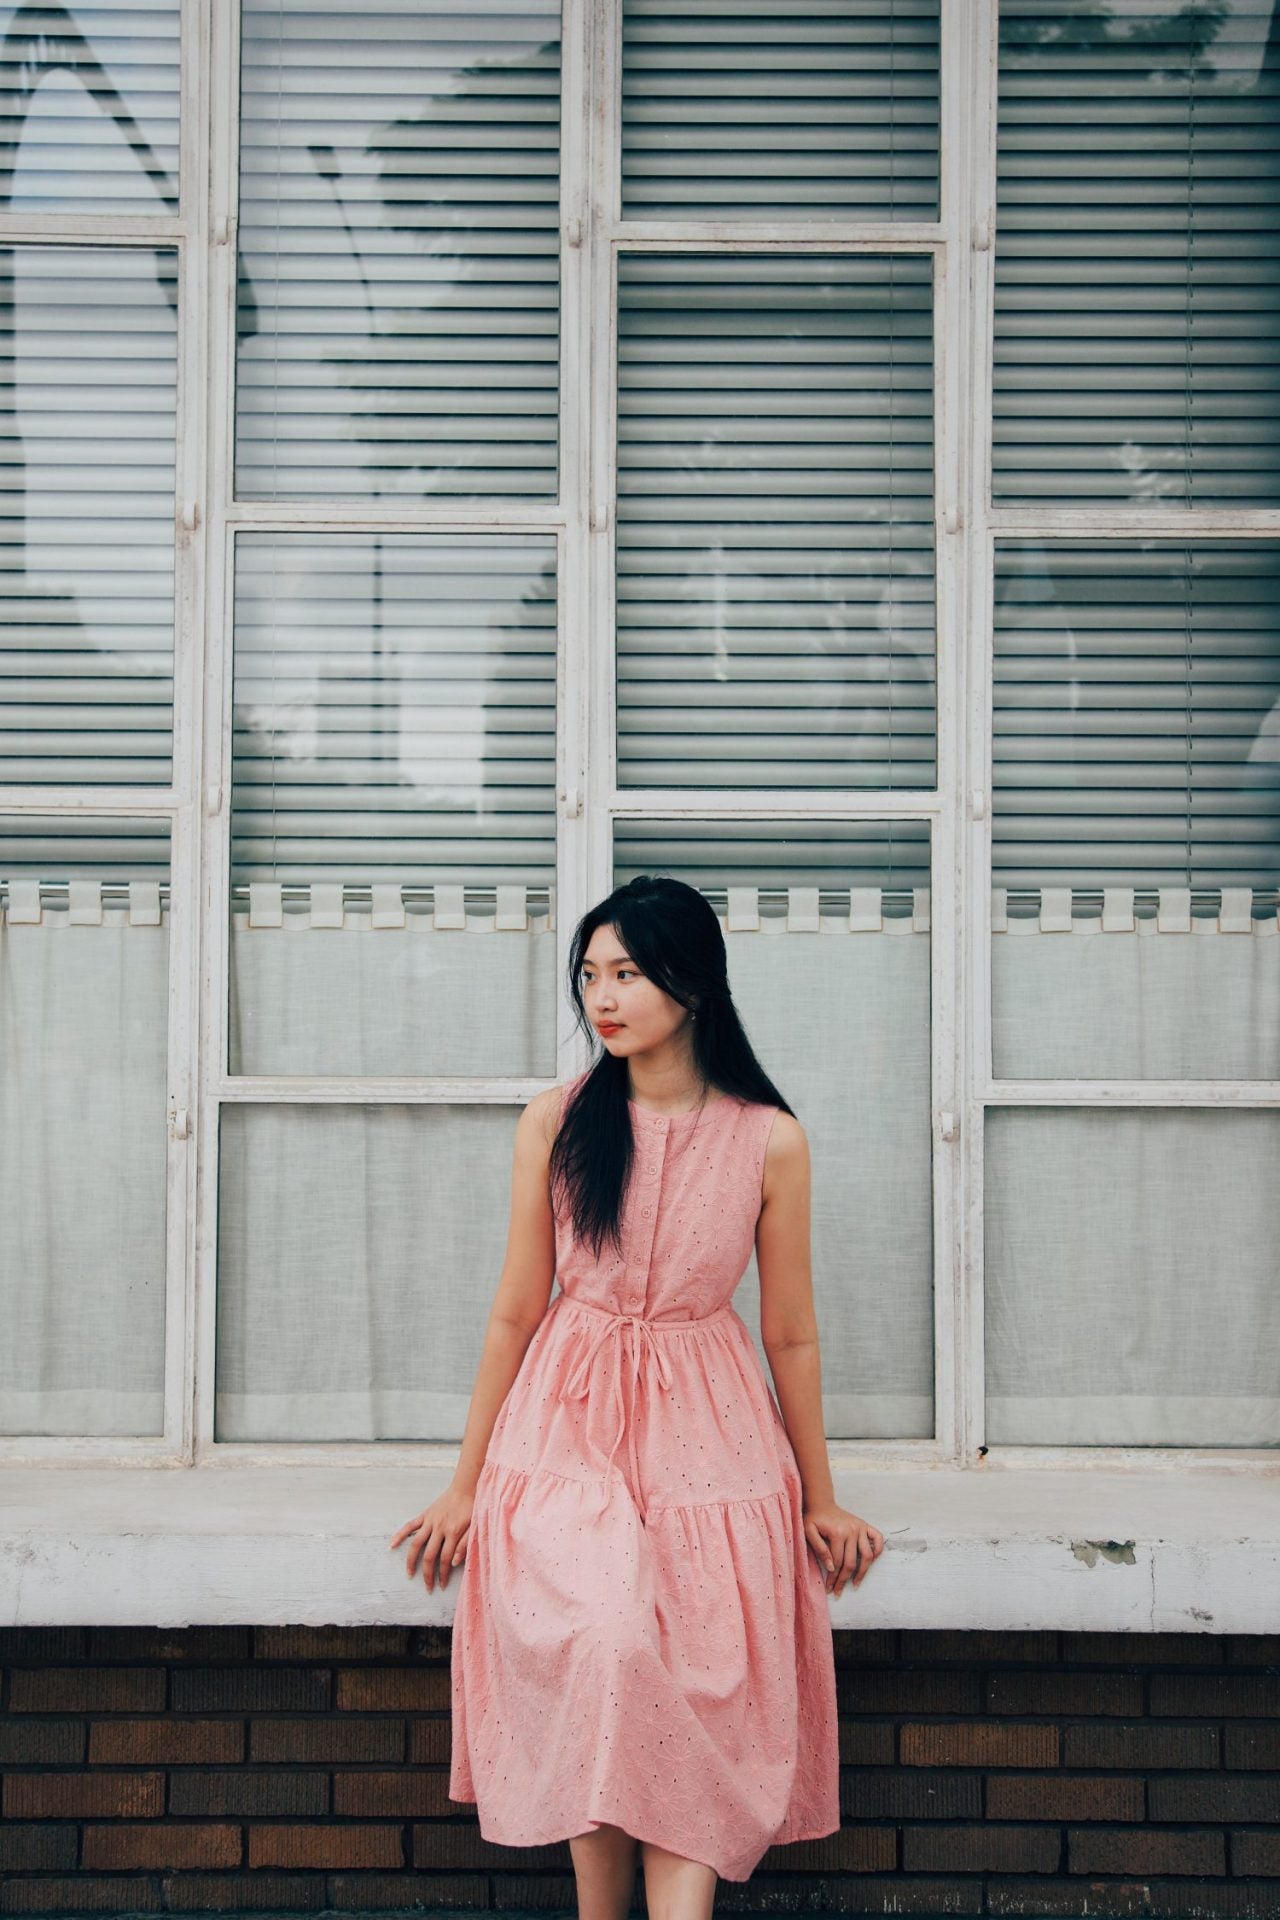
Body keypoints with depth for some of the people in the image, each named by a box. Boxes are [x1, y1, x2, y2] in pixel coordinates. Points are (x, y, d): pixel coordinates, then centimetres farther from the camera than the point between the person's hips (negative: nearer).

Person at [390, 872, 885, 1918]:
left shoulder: (769, 1141, -3)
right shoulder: (555, 1122, -1)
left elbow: (791, 1335, 6)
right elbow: (516, 1312, 6)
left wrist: (820, 1500, 12)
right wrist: (468, 1484, 9)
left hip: (704, 1437, 1)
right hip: (565, 1430, 0)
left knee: (695, 1709, -8)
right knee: (603, 1651, -20)